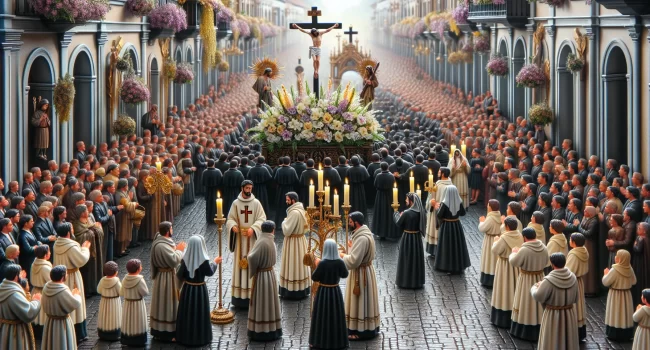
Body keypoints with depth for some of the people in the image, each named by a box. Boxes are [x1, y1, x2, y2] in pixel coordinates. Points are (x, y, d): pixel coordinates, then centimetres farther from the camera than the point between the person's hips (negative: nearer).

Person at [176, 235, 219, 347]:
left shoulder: (185, 260, -13)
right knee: (199, 312, 12)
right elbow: (210, 272, -4)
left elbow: (179, 275, -5)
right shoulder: (204, 261, -21)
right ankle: (200, 337, 21)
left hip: (187, 289, 2)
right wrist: (214, 263, 13)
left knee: (187, 312, 14)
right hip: (200, 290, -2)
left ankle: (185, 336, 24)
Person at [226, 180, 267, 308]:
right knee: (240, 264, 1)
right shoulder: (236, 203, 3)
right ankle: (240, 295, 4)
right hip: (240, 238, 1)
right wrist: (233, 226, -16)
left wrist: (253, 228, -19)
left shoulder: (256, 203, 0)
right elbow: (230, 218, 6)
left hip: (253, 238, -1)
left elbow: (262, 219, -4)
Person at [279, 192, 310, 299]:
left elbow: (287, 230, -23)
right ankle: (302, 289, 22)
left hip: (293, 242, -9)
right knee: (299, 265, 15)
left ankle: (293, 291, 4)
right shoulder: (301, 210, 6)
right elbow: (306, 227, 16)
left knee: (293, 265, -2)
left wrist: (284, 222, -4)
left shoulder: (294, 213, -24)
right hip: (300, 239, 9)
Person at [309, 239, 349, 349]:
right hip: (335, 291, 3)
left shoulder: (322, 263, -21)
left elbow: (314, 278, -13)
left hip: (323, 292, -3)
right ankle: (337, 340, 23)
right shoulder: (339, 262, -11)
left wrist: (317, 266, 1)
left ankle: (321, 341, 14)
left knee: (323, 315, 8)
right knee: (336, 315, 15)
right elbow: (345, 274, 5)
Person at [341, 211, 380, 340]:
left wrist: (343, 256, -12)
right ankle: (368, 328, 28)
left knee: (360, 302, 0)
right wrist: (352, 247, 7)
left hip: (361, 273, -10)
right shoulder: (364, 232, 5)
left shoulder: (362, 238, -27)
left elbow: (353, 261, -28)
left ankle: (361, 331, 9)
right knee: (363, 301, 18)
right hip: (364, 269, 10)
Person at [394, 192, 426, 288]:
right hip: (417, 238, 6)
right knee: (416, 258, 16)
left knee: (406, 258, 7)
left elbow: (399, 224, -8)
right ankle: (417, 280, 24)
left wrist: (397, 215, 12)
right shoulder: (420, 212, -4)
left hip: (407, 238, -6)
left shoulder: (406, 213, -22)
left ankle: (405, 281, 15)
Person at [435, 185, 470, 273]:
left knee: (447, 245, 8)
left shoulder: (444, 204, -20)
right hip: (457, 225, 3)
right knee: (458, 244, 15)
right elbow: (463, 213, 5)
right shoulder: (459, 202, -8)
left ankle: (447, 265, 13)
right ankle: (459, 265, 23)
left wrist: (437, 208, 2)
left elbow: (439, 216, -16)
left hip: (446, 226, -3)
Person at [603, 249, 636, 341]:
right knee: (626, 313, 12)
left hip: (616, 295, -5)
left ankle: (615, 334, 9)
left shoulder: (614, 270, -23)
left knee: (616, 314, 5)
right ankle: (626, 334, 18)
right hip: (627, 295, 5)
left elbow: (605, 282, -15)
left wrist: (606, 274, 1)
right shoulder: (630, 269, -7)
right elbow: (634, 281, 6)